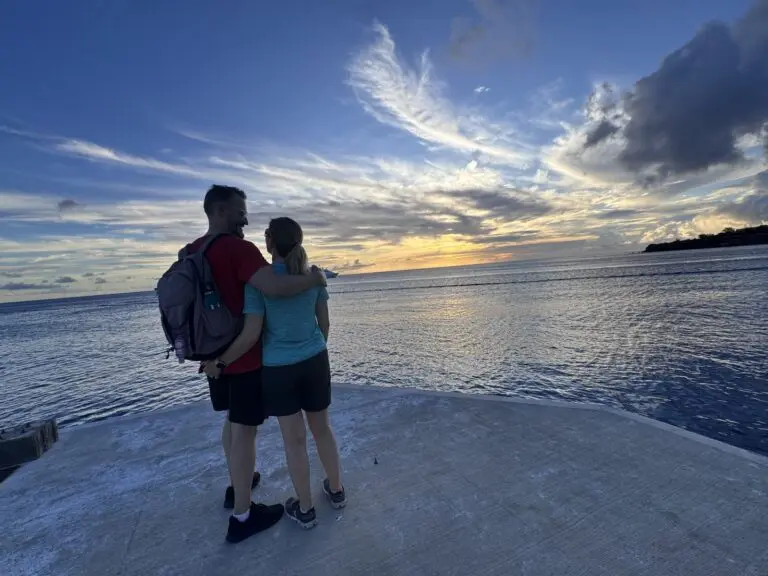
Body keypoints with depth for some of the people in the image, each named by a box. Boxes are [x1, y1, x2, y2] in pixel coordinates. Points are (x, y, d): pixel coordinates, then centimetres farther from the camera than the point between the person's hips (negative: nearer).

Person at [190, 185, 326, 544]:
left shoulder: (192, 252, 8)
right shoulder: (238, 248, -21)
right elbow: (275, 288, -36)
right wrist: (313, 279, -21)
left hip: (216, 355, 9)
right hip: (245, 357, -9)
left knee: (232, 421, 24)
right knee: (245, 430, 3)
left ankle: (237, 484, 42)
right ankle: (242, 517, 18)